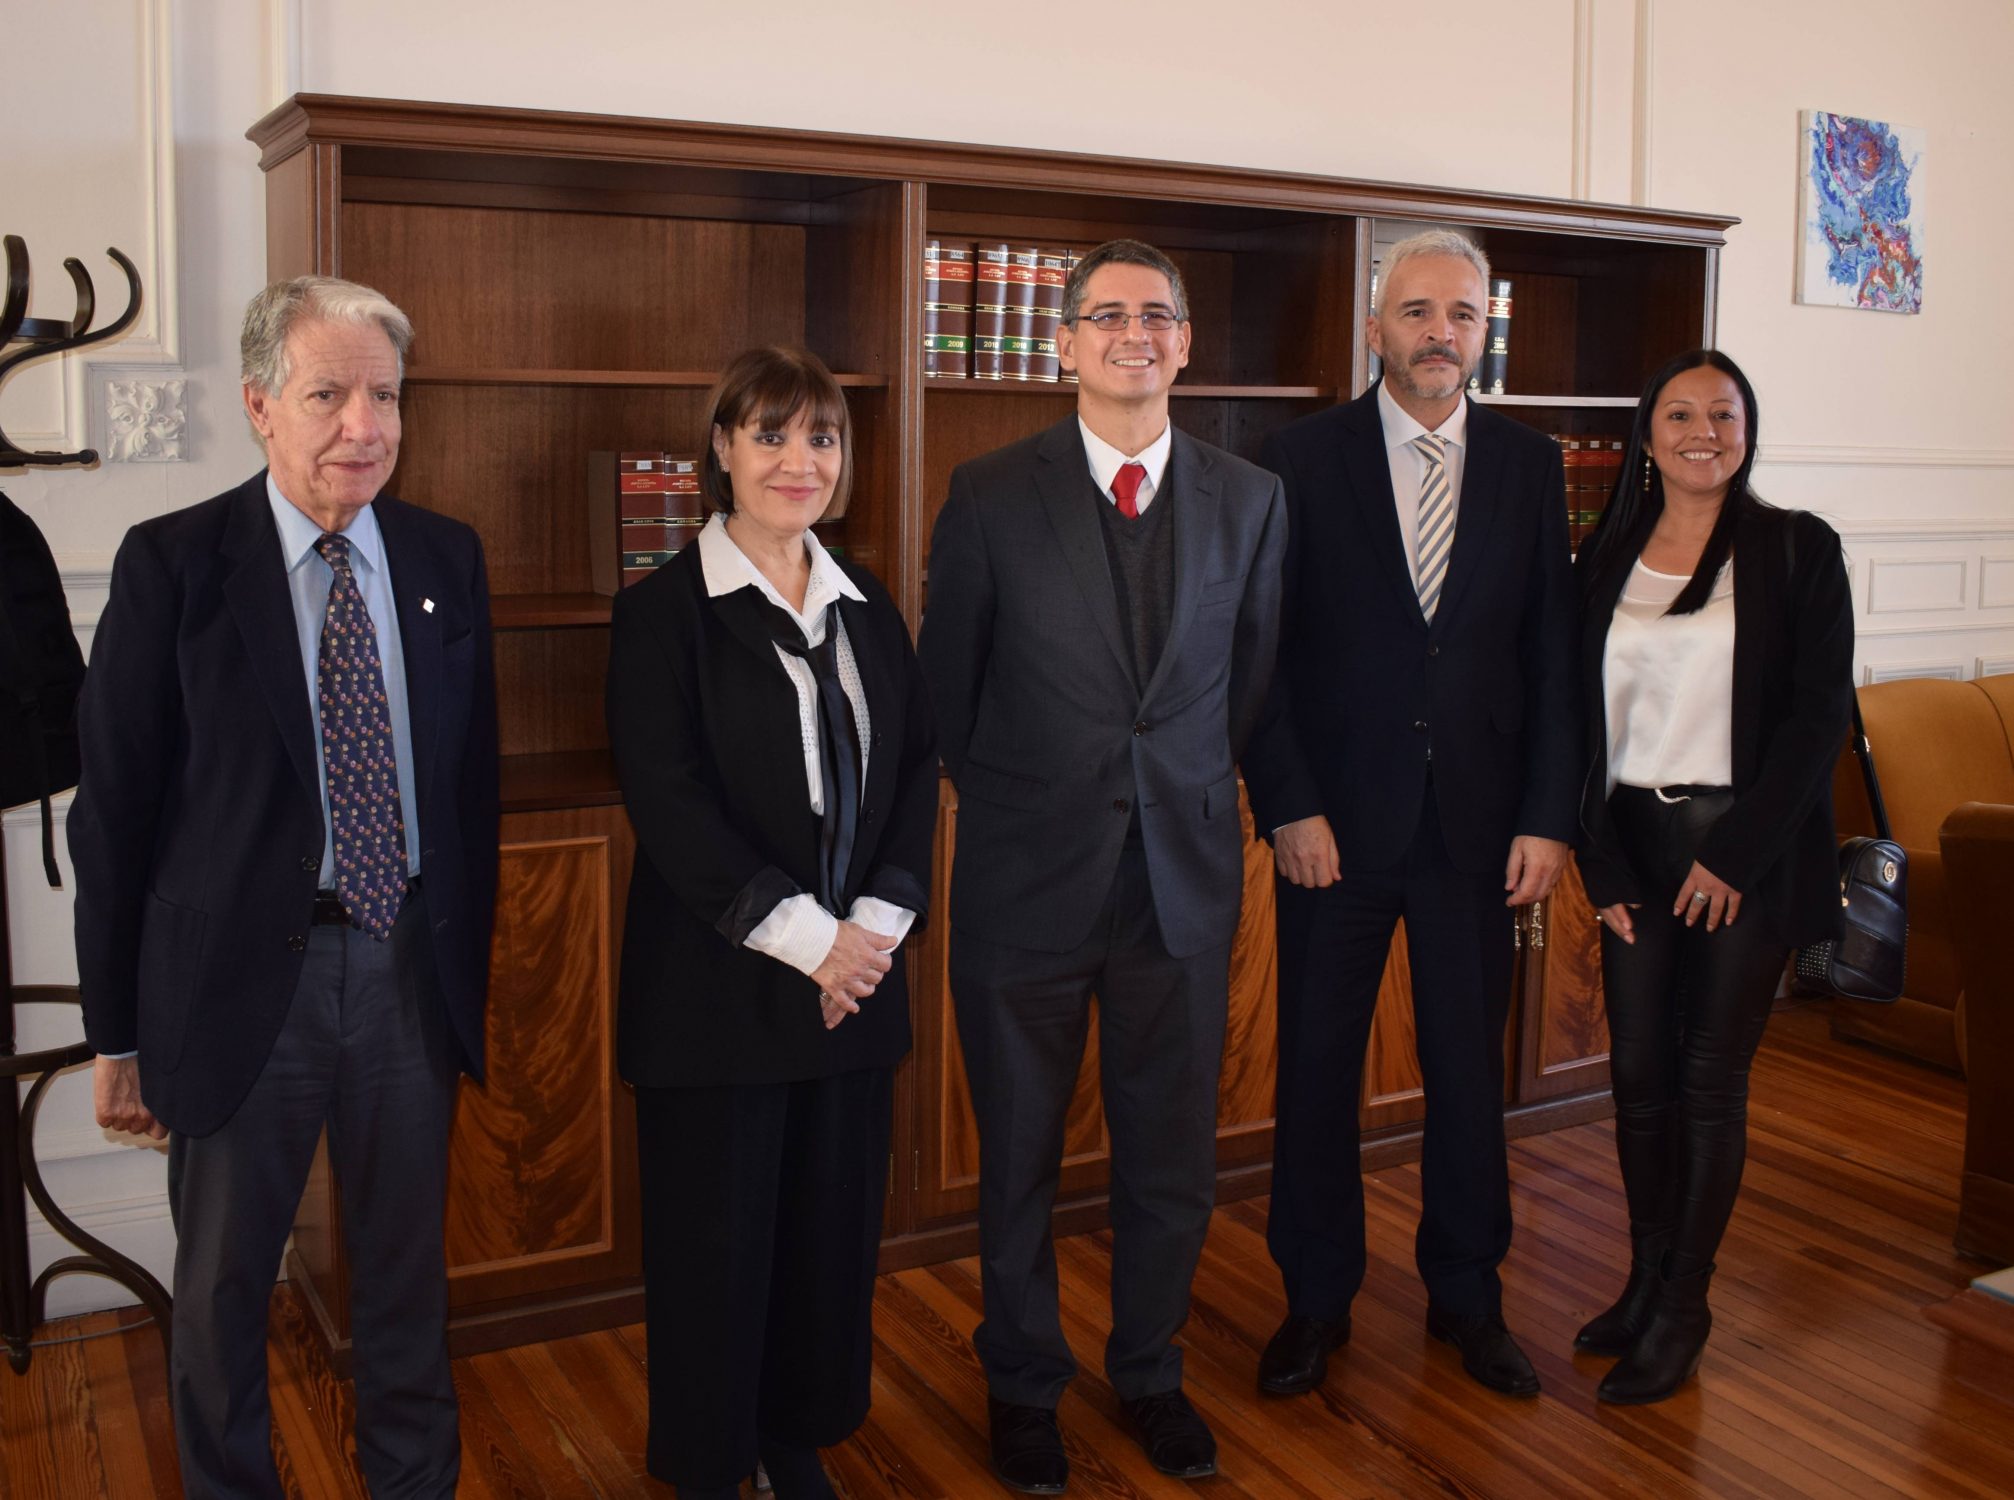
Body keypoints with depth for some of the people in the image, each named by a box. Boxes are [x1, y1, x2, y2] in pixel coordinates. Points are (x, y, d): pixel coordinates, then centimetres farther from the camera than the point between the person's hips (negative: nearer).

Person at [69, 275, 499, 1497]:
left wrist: (473, 962, 8)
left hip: (415, 968, 3)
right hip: (244, 975, -3)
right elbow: (115, 809, -7)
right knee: (223, 1283, 14)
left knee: (408, 1265, 19)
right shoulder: (174, 564, -9)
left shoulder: (448, 558, 2)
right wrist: (118, 1030, -6)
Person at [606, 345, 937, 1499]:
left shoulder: (867, 607, 11)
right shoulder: (666, 611, -5)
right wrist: (803, 935, -16)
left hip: (855, 974, 5)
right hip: (720, 985, -4)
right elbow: (669, 801, -13)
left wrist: (876, 921, -6)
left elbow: (918, 767, 7)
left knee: (834, 1222, 12)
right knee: (715, 1235, 7)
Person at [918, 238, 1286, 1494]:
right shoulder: (992, 496, -5)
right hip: (1029, 874, -2)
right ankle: (1024, 1384, 33)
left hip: (1186, 871, 2)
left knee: (1175, 1154, 12)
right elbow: (949, 682, 3)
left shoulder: (1251, 499, 2)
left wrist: (1189, 790, 11)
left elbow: (1252, 678, 11)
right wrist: (1013, 795, 9)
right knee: (1019, 1153, 12)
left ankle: (1151, 1371, 36)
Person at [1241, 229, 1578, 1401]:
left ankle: (1467, 1293, 30)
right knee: (1317, 1064, 7)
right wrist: (1288, 805, -10)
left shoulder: (1530, 465, 5)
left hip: (1479, 819, 2)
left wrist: (1549, 816, -3)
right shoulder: (1303, 458, -2)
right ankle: (1317, 1298, 25)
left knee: (1471, 1063, 11)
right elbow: (1264, 648, -4)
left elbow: (1553, 652, 4)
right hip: (1338, 819, -2)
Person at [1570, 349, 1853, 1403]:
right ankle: (1646, 1282, 24)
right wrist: (1600, 864, -1)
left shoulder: (1796, 550, -1)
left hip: (1745, 850, -3)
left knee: (1709, 1079, 2)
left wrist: (1734, 853, -11)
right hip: (1634, 846, 3)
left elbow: (1819, 718, -6)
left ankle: (1682, 1311, 14)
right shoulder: (1605, 561, 8)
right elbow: (1582, 720, 7)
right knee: (1637, 1072, 6)